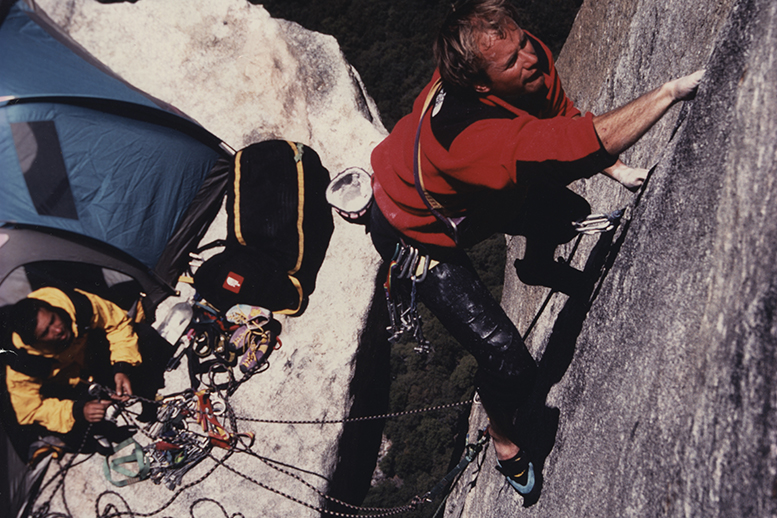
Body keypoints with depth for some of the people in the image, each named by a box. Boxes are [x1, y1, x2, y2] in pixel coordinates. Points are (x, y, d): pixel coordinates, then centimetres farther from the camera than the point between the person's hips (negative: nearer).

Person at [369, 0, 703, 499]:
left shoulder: (532, 59, -22)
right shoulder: (469, 135, -47)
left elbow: (563, 118, -3)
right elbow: (576, 147, -54)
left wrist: (617, 170, -10)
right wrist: (673, 90, -49)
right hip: (417, 233, -7)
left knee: (565, 213, 24)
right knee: (508, 360, -12)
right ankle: (503, 431, 23)